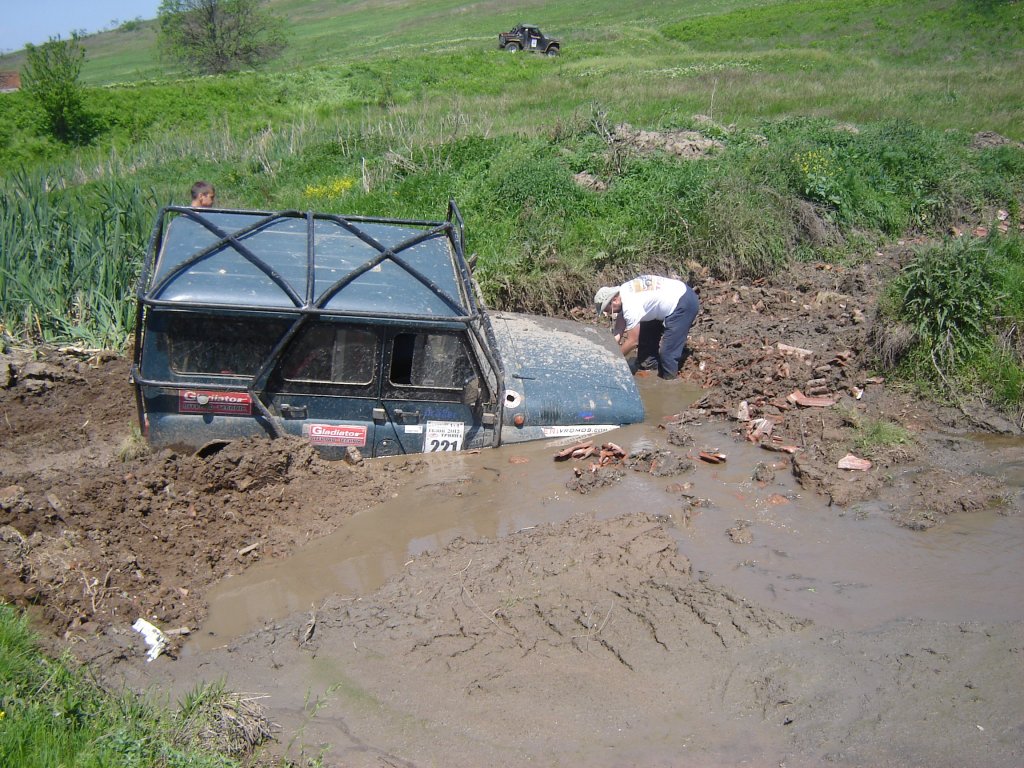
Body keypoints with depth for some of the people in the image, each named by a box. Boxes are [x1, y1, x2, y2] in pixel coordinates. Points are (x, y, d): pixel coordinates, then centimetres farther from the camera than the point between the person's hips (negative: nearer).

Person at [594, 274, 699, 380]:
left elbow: (633, 341, -19)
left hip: (685, 304, -10)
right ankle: (648, 363, 34)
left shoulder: (630, 306, -28)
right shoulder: (622, 292, 0)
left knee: (668, 351, -11)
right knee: (647, 331, 21)